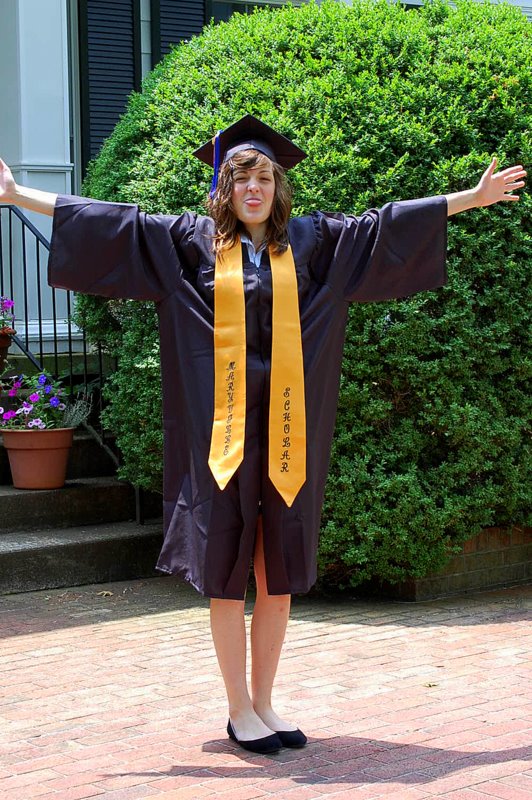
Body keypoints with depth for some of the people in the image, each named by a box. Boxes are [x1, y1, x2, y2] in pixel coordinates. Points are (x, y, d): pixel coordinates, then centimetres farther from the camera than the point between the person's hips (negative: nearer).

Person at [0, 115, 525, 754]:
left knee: (279, 578, 6)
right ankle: (239, 712, 11)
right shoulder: (191, 240, 5)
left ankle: (263, 704, 19)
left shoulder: (312, 241, 10)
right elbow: (111, 222, 5)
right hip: (223, 431, -2)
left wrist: (473, 197, 16)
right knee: (227, 574, 1)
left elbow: (386, 224, 15)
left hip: (285, 431, 2)